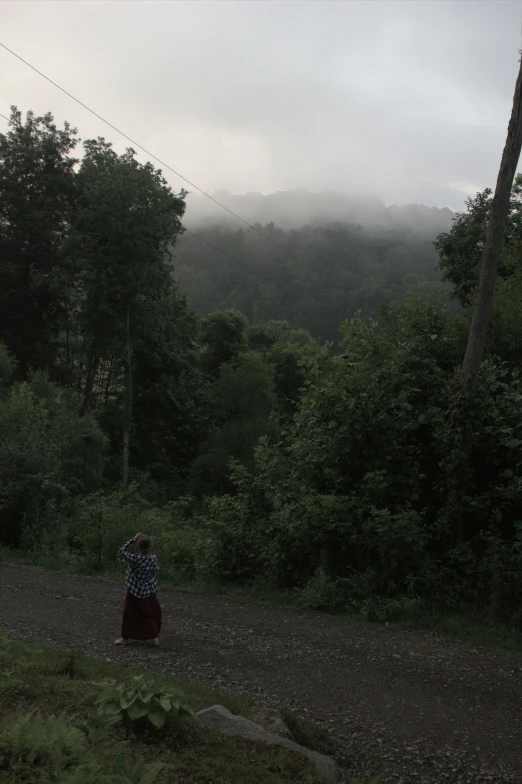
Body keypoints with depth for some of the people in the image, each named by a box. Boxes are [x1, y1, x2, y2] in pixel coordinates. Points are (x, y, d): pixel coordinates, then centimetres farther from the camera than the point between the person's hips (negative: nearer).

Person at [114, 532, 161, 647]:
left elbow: (122, 550, -14)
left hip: (134, 590, -3)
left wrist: (133, 540, -10)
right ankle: (154, 637, 17)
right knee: (152, 613, 15)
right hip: (149, 591, 3)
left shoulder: (135, 559, -24)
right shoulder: (153, 558, -13)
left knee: (129, 614, 11)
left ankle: (125, 638, 21)